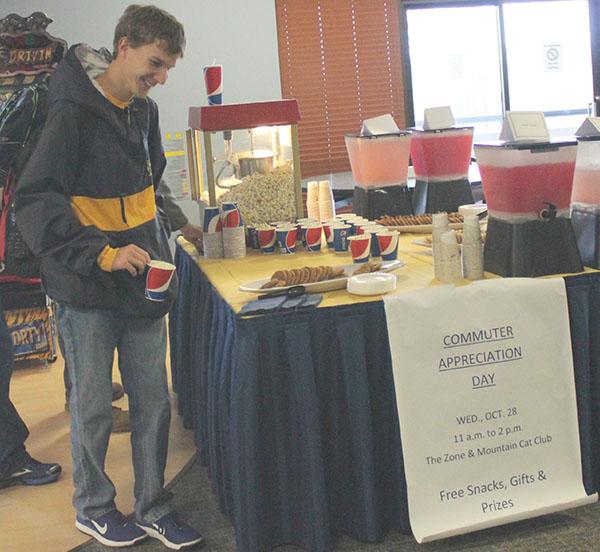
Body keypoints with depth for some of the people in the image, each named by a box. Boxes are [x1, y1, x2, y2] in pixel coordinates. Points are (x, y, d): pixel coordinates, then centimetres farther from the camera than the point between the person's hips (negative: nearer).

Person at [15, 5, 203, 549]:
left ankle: (153, 507, 26)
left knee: (154, 402, 11)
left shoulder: (144, 110, 8)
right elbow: (35, 203, -20)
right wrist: (102, 253, -29)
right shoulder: (74, 112, -15)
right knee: (94, 407, 8)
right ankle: (93, 508, 29)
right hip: (87, 287, -6)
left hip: (142, 280, 6)